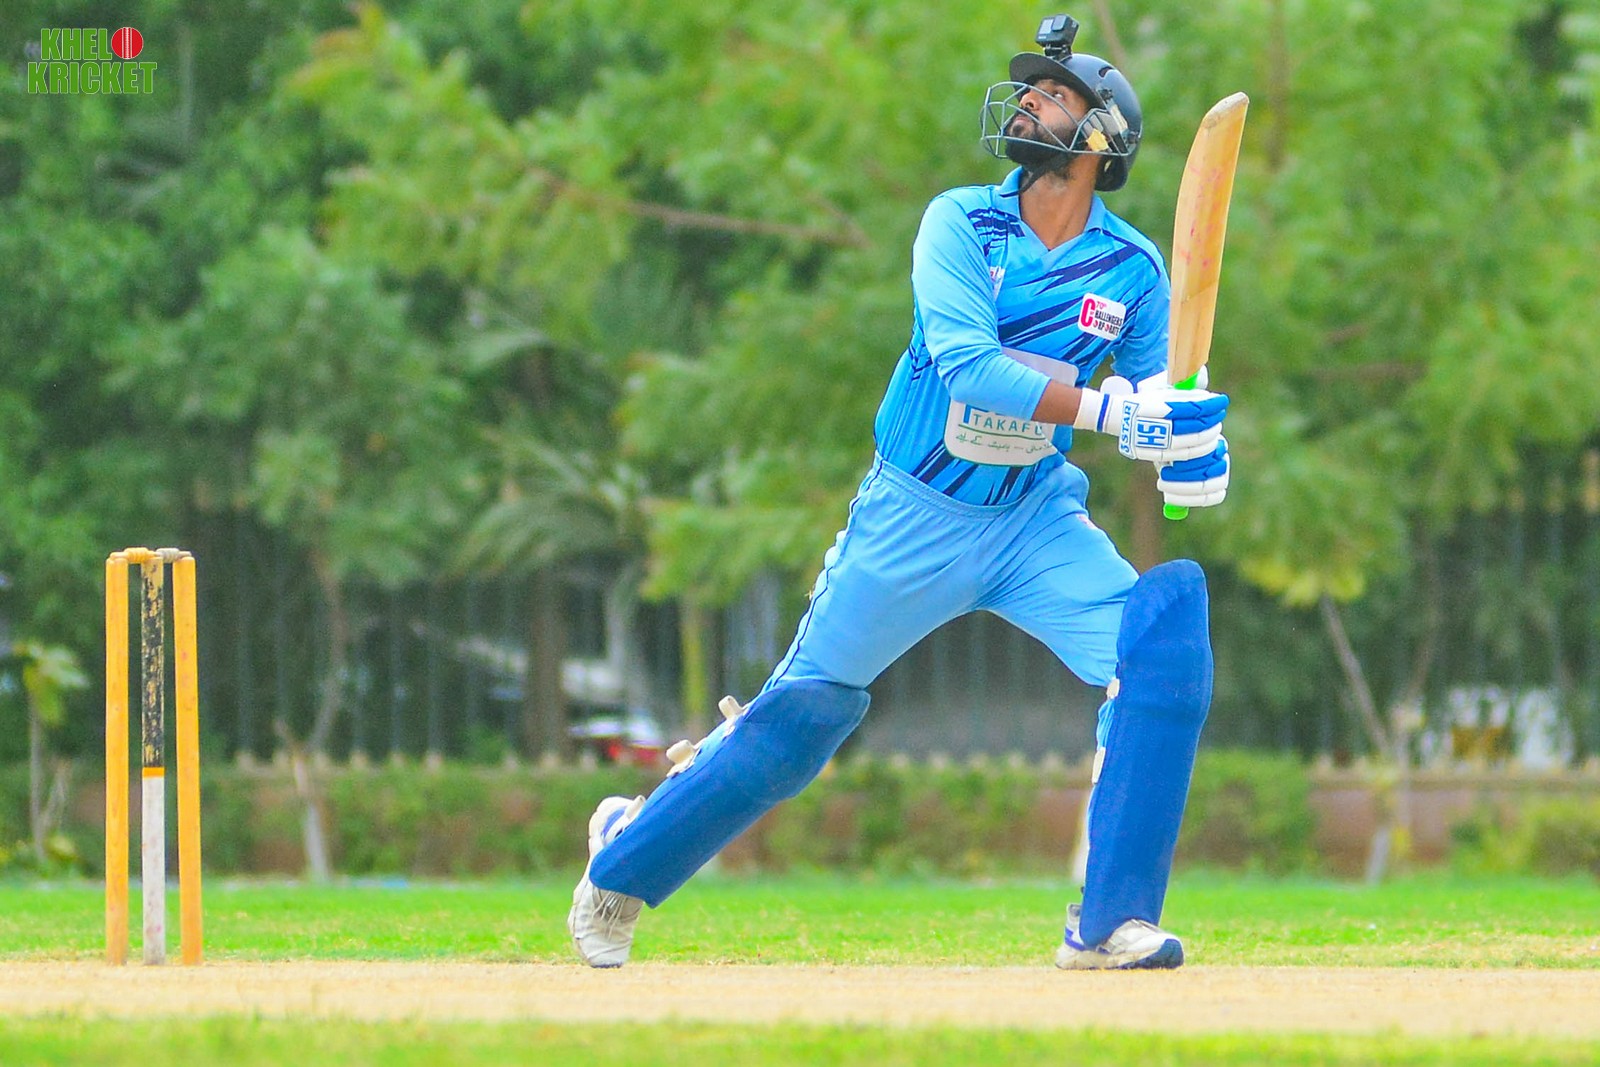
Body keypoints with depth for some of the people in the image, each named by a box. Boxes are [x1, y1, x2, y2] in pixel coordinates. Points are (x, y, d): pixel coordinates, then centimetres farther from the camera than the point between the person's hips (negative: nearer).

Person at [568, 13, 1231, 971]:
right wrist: (1105, 410, -33)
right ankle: (624, 862, 23)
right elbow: (967, 364, -25)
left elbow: (1157, 405, 5)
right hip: (915, 520, -3)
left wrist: (1191, 438, -19)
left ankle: (1110, 924, -14)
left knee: (1163, 646, -19)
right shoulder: (961, 225, -10)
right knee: (805, 710, 1)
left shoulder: (1132, 271, -2)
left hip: (1037, 522, 3)